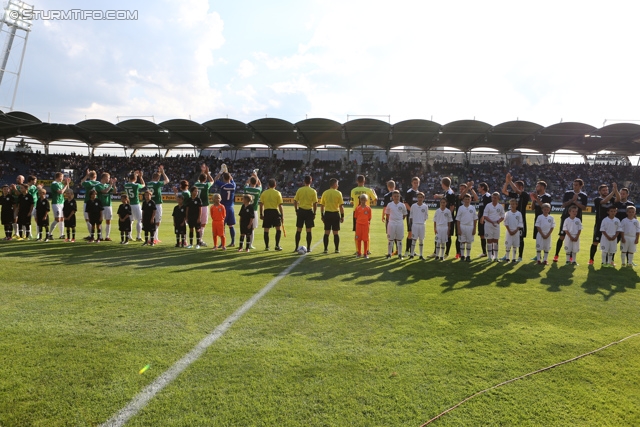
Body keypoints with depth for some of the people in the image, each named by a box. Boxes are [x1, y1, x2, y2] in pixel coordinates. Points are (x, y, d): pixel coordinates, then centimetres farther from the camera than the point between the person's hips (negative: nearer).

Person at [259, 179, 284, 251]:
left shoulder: (264, 193, 5)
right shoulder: (277, 193, -1)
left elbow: (261, 205, 5)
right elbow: (280, 206, -4)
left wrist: (261, 214, 13)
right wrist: (282, 216, 0)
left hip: (266, 212, 2)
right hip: (275, 212, -2)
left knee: (266, 230, 8)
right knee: (279, 229, 8)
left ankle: (266, 246, 10)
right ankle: (277, 245, 3)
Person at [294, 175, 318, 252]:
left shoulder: (299, 190, 1)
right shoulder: (313, 191, -4)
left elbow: (295, 201, 1)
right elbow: (315, 203, -6)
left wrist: (296, 210, 11)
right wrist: (314, 213, 3)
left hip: (301, 211, 2)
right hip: (309, 211, -2)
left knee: (298, 230, 9)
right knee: (309, 231, 6)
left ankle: (296, 248, 12)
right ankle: (308, 248, 10)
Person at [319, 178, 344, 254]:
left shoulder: (325, 193, 4)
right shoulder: (338, 193, -6)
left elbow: (322, 205, 6)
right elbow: (341, 206, -7)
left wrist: (322, 216, 13)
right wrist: (342, 216, -1)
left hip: (327, 214, 3)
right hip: (335, 214, -3)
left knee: (326, 232, 8)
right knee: (336, 233, 6)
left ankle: (326, 249, 9)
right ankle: (337, 249, 11)